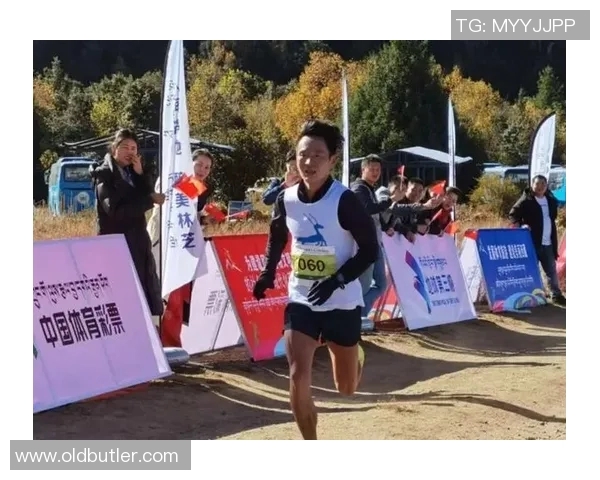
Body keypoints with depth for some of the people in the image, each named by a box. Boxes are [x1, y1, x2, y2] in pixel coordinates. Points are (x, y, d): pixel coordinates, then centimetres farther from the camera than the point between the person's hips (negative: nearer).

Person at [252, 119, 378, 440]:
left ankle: (355, 353, 49)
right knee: (298, 376, -12)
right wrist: (268, 273, 7)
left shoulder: (344, 201, -18)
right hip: (300, 300, 3)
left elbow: (370, 250, -13)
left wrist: (337, 280, -24)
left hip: (342, 302, -2)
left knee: (346, 388, 12)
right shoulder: (286, 199, -5)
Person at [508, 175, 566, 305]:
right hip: (532, 242, -6)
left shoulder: (551, 200, 11)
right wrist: (521, 225, -23)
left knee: (552, 270, 11)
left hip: (548, 243, 6)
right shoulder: (526, 200, -8)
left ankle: (556, 295, 18)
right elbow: (512, 215, -5)